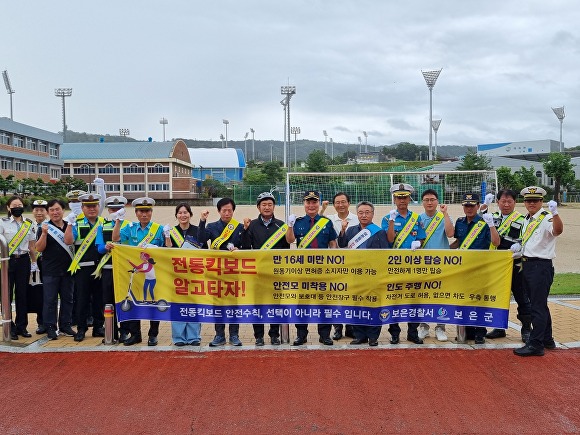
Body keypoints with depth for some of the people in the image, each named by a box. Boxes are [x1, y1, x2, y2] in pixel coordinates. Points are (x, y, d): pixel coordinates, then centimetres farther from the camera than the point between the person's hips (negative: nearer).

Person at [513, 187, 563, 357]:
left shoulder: (547, 218, -13)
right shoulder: (526, 219, 14)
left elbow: (558, 230, -35)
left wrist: (555, 213, -50)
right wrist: (519, 247, 9)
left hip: (541, 266, -9)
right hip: (527, 265, 9)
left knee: (538, 306, -5)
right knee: (539, 305, 18)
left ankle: (535, 344, 1)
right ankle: (547, 340, 30)